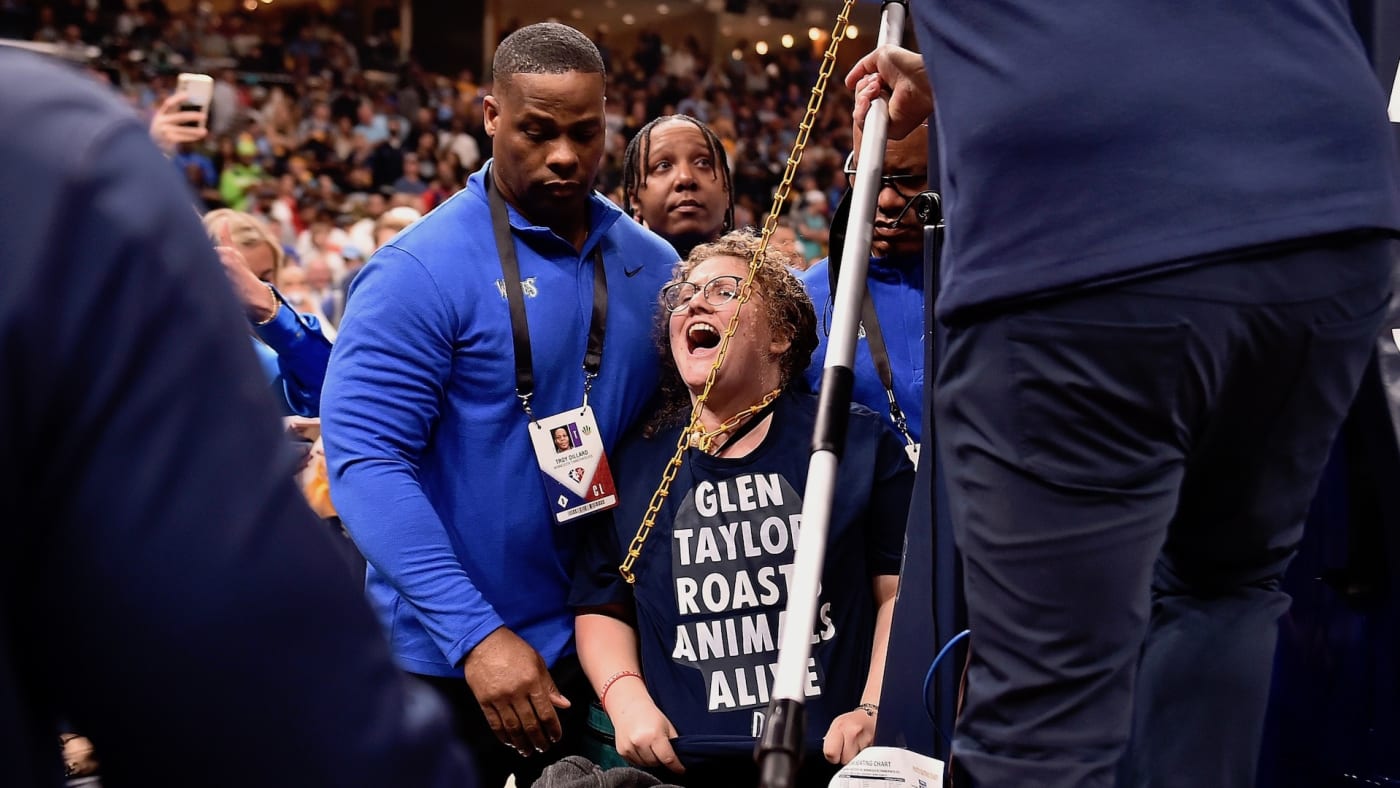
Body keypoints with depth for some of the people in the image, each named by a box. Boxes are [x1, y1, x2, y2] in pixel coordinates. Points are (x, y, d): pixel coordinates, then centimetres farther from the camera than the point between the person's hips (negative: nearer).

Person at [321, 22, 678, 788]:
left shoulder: (652, 265, 2)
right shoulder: (422, 270, -13)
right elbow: (366, 461, -19)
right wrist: (475, 634, -27)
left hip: (603, 646, 5)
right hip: (450, 663, -4)